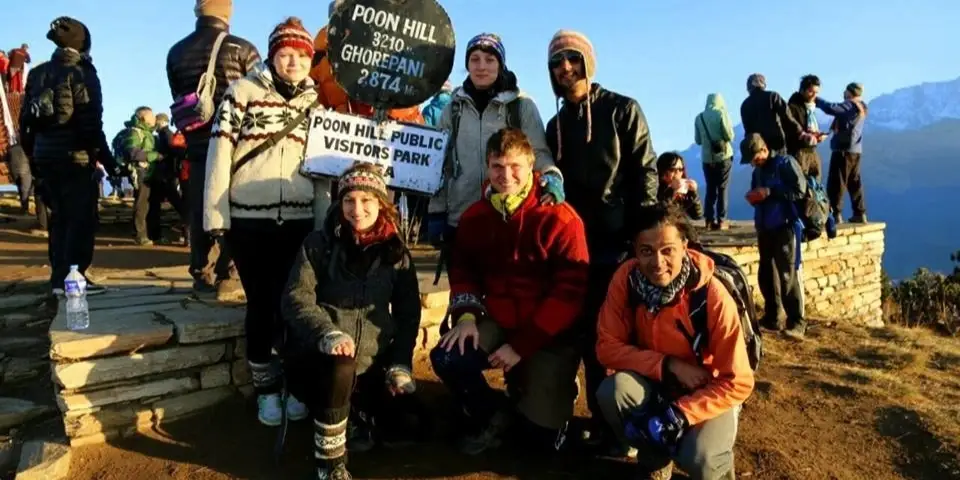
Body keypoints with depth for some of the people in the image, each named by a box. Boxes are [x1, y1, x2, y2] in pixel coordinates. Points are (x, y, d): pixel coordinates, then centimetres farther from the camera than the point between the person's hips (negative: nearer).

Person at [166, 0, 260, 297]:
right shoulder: (240, 48, -6)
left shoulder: (176, 53, 9)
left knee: (199, 210, 10)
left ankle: (202, 274, 16)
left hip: (196, 143, 4)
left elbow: (179, 100, 13)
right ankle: (228, 277, 0)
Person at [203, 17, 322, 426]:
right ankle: (266, 389, 20)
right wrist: (215, 212, -7)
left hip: (301, 220, 2)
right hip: (248, 219, -2)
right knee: (261, 303, 5)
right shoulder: (243, 91, 2)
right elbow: (220, 151, -2)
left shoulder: (316, 100, 12)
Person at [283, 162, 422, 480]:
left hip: (373, 362, 3)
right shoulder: (319, 244, -3)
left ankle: (350, 415, 21)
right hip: (320, 357, -3)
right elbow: (295, 298, -12)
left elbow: (408, 312, 6)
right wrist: (327, 333, -29)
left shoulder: (396, 252, 5)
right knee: (339, 366, -37)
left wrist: (400, 364, -6)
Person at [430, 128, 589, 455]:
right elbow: (463, 271, 10)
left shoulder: (560, 218, -15)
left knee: (540, 435, -7)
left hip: (550, 334, -4)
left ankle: (553, 385, 29)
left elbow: (570, 292, -16)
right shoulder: (474, 216, 1)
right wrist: (466, 316, -11)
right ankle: (491, 415, 9)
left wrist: (521, 346, -18)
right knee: (447, 359, -21)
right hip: (498, 323, 4)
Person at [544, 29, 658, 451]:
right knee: (589, 330, 6)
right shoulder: (556, 124, 14)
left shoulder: (622, 110, 1)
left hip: (619, 241, -4)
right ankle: (600, 416, 19)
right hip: (577, 243, 4)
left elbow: (644, 172, -4)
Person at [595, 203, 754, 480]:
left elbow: (737, 383, -20)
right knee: (612, 391, -29)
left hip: (708, 391, -2)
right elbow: (608, 347, -14)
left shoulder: (713, 297, -26)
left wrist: (679, 414, -31)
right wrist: (668, 365, -25)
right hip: (655, 384, 3)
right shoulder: (626, 278, -19)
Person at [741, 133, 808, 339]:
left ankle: (797, 323, -5)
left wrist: (769, 192, -18)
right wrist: (754, 198, 2)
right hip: (765, 229, 7)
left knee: (788, 276, -9)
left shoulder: (785, 163, -5)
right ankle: (772, 318, 19)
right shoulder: (758, 171, 17)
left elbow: (800, 190, -14)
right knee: (766, 275, 9)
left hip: (785, 227, -7)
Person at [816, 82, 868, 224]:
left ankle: (836, 214, -9)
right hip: (855, 149, 9)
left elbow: (831, 108, -26)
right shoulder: (860, 108, 16)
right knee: (854, 182, 12)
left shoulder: (850, 105, -13)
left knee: (836, 183, -6)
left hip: (844, 149, -9)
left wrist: (816, 99, -15)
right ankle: (860, 213, 14)